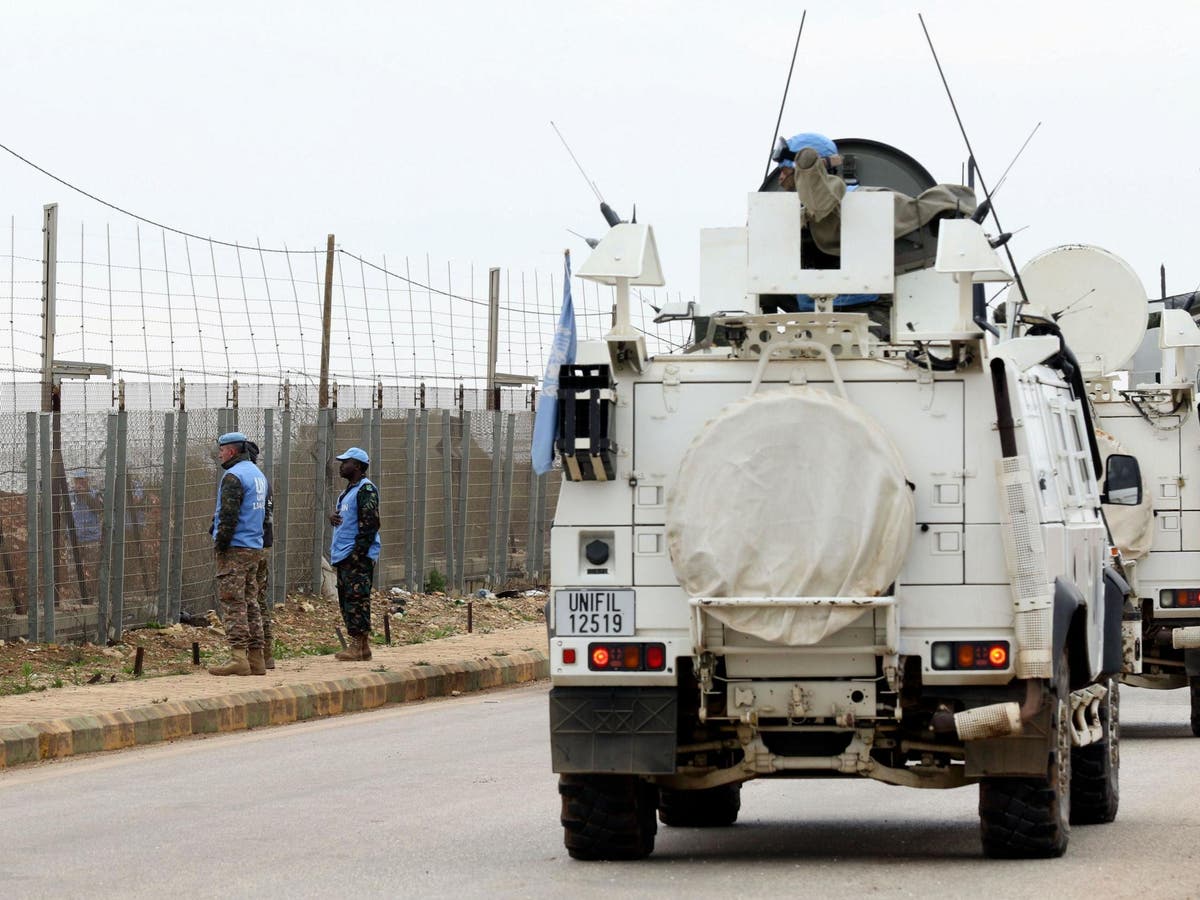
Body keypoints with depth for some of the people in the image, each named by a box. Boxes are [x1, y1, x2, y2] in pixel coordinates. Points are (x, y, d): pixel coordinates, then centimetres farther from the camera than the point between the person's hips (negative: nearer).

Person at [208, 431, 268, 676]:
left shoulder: (234, 476, -13)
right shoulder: (258, 474, 17)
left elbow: (228, 516, -19)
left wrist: (220, 545, -12)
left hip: (235, 548, -9)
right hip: (255, 548, 9)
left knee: (232, 603, -9)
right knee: (249, 603, 11)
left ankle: (239, 657, -16)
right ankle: (255, 659, 10)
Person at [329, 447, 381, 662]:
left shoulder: (366, 490, -11)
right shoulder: (348, 491, 21)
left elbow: (370, 523, -18)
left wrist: (358, 552, -21)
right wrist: (333, 517, 6)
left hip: (358, 556, -10)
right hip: (344, 556, 10)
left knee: (357, 600, -11)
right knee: (346, 601, 10)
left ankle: (359, 645, -11)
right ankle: (362, 646, 14)